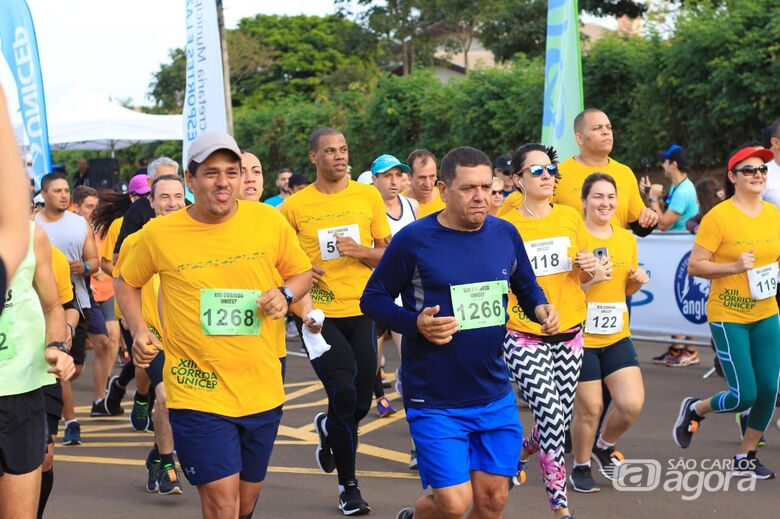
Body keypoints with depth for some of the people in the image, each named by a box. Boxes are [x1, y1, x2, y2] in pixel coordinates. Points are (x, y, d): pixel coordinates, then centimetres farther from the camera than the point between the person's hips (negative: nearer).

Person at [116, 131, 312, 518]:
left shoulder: (269, 221, -3)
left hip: (261, 392, 3)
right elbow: (127, 283, 11)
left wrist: (285, 294, -9)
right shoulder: (159, 233, -6)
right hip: (197, 394, -3)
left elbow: (301, 273, 12)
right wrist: (138, 331, -4)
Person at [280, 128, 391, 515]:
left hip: (360, 312, 3)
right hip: (318, 314, -2)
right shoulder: (295, 206, -1)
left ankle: (328, 428, 41)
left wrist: (360, 251, -14)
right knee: (344, 394, -12)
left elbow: (387, 253, 6)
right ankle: (348, 486, 7)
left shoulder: (368, 197, 3)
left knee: (360, 403, 3)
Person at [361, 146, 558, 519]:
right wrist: (415, 323, -20)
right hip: (434, 401, -4)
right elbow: (373, 299, -3)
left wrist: (540, 308, -4)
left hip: (495, 397, 5)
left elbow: (527, 287, 18)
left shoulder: (505, 235, 2)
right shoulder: (414, 240, -11)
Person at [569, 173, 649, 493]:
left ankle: (604, 446, 26)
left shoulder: (627, 239, 7)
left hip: (617, 337, 5)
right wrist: (591, 278, -24)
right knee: (590, 408, 2)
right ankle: (580, 467, 26)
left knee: (632, 404, -4)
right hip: (581, 337, -5)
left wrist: (638, 280, -2)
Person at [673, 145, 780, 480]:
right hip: (728, 317, -6)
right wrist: (734, 267, -25)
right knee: (745, 395, -7)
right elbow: (694, 266, -14)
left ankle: (745, 458, 21)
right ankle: (694, 410, 24)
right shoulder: (718, 217, -13)